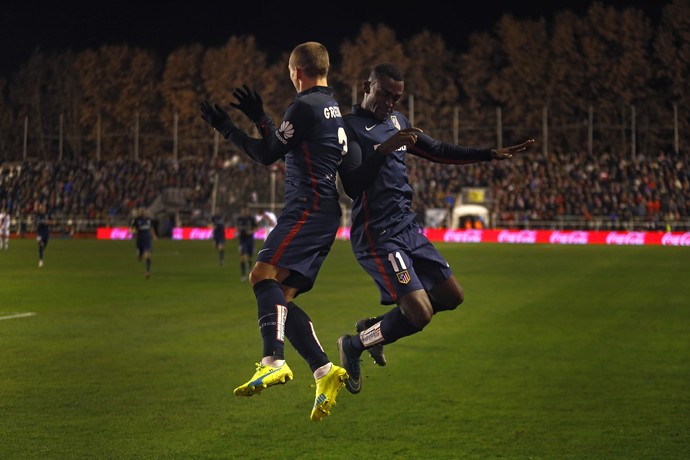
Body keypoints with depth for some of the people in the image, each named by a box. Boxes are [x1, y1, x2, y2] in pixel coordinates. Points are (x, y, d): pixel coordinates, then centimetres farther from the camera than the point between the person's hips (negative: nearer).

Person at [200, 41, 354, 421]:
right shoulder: (332, 106, 23)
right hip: (324, 212, 10)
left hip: (308, 206, -10)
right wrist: (260, 119, 37)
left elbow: (268, 154, -6)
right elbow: (286, 149, 32)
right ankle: (325, 371, -1)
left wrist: (227, 129, 4)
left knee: (264, 273, -23)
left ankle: (274, 362, -38)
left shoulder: (305, 105, -8)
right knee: (280, 297, 7)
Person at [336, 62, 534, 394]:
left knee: (452, 297, 12)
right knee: (419, 313, -18)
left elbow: (438, 152, 23)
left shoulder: (396, 121, 14)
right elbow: (352, 186, -24)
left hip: (408, 227, 9)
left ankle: (374, 326, 25)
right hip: (377, 236, -9)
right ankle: (354, 346, 6)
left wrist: (491, 154, 19)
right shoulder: (350, 127, -13)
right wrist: (385, 149, -33)